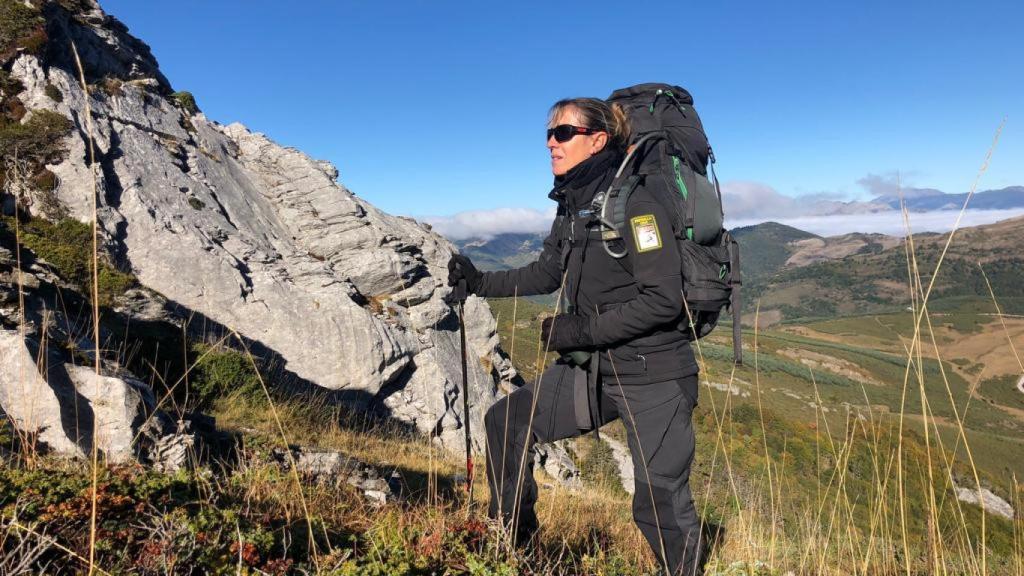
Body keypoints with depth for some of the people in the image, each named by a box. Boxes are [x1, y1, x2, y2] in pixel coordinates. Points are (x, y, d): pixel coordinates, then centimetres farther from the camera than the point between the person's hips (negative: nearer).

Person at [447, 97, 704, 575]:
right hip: (593, 369, 8)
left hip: (652, 375, -8)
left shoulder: (632, 200, -18)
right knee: (506, 421, 7)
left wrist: (583, 330, -20)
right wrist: (482, 283, 12)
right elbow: (546, 274, 19)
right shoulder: (571, 203, 7)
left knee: (659, 504, 1)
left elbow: (663, 299, -22)